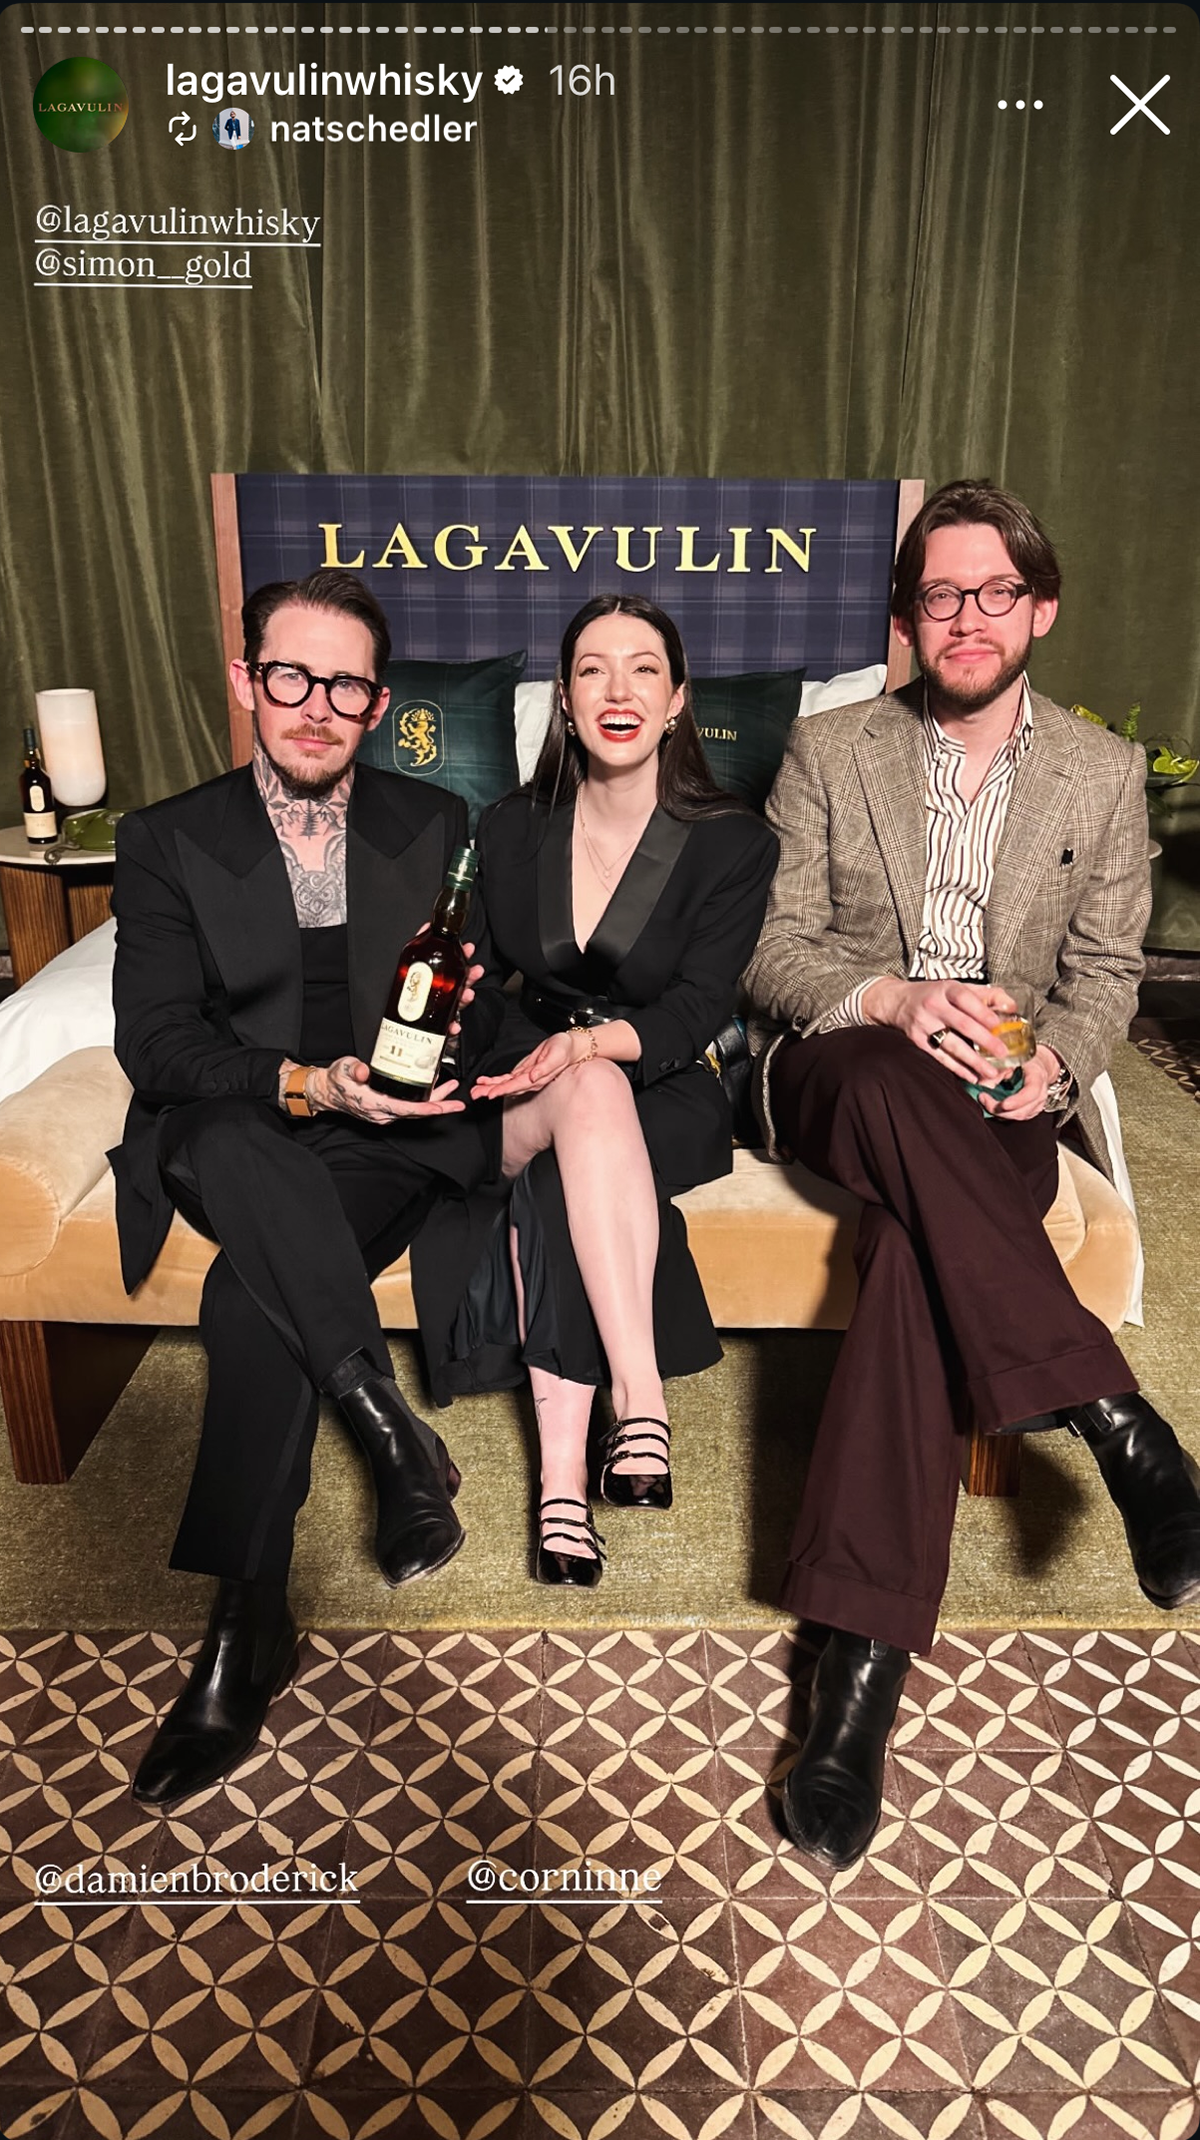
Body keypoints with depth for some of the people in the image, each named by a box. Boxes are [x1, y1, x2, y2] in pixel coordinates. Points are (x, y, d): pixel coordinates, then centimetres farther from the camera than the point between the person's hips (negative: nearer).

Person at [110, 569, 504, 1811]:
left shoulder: (436, 826, 13)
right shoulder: (168, 841, 8)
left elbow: (484, 1003, 9)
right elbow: (153, 1036, -4)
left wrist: (452, 1046, -16)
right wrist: (302, 1086, -21)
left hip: (391, 1137, 0)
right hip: (230, 1139, 1)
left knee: (251, 1295, -30)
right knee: (222, 1142, -37)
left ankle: (247, 1629, -22)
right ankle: (394, 1430, -32)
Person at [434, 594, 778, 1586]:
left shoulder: (734, 844, -2)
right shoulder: (510, 832, 6)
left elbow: (695, 1009, -13)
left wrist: (592, 1042, -33)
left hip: (664, 1094, -1)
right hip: (525, 1088, 2)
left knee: (557, 1189, -35)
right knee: (590, 1097, -36)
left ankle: (563, 1476, -34)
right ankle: (640, 1400, -40)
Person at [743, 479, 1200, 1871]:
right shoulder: (828, 753, 8)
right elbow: (769, 947, 2)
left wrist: (1052, 1061, -11)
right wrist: (890, 1001, -18)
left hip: (994, 1102, 0)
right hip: (833, 1071, 0)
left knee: (917, 1244, -34)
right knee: (892, 1090, -39)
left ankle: (863, 1659, -32)